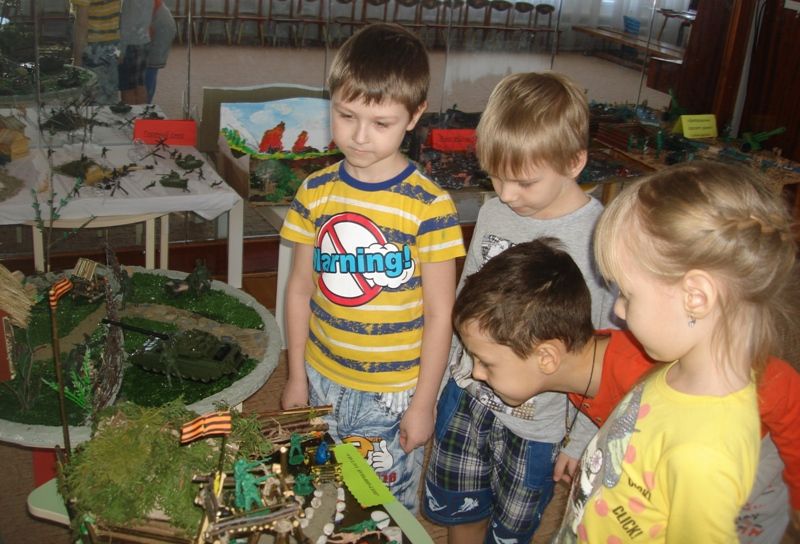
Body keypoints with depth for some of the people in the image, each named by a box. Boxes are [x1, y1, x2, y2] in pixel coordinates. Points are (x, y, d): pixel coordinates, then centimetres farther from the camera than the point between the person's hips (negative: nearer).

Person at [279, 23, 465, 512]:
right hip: (322, 380, 4)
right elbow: (300, 287, 5)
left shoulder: (429, 205, -15)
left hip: (394, 393, -4)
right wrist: (297, 376, 8)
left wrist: (423, 402, -7)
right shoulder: (316, 193, -3)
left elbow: (439, 312, -10)